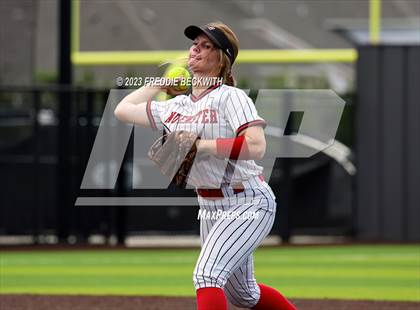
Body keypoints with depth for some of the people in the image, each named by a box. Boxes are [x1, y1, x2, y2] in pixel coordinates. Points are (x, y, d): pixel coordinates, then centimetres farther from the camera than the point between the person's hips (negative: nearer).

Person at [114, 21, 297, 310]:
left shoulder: (230, 97, -13)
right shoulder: (175, 106, 7)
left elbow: (256, 147, -27)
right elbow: (124, 109, 16)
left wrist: (201, 145, -26)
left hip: (249, 204, -8)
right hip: (210, 208, 9)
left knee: (206, 273, -25)